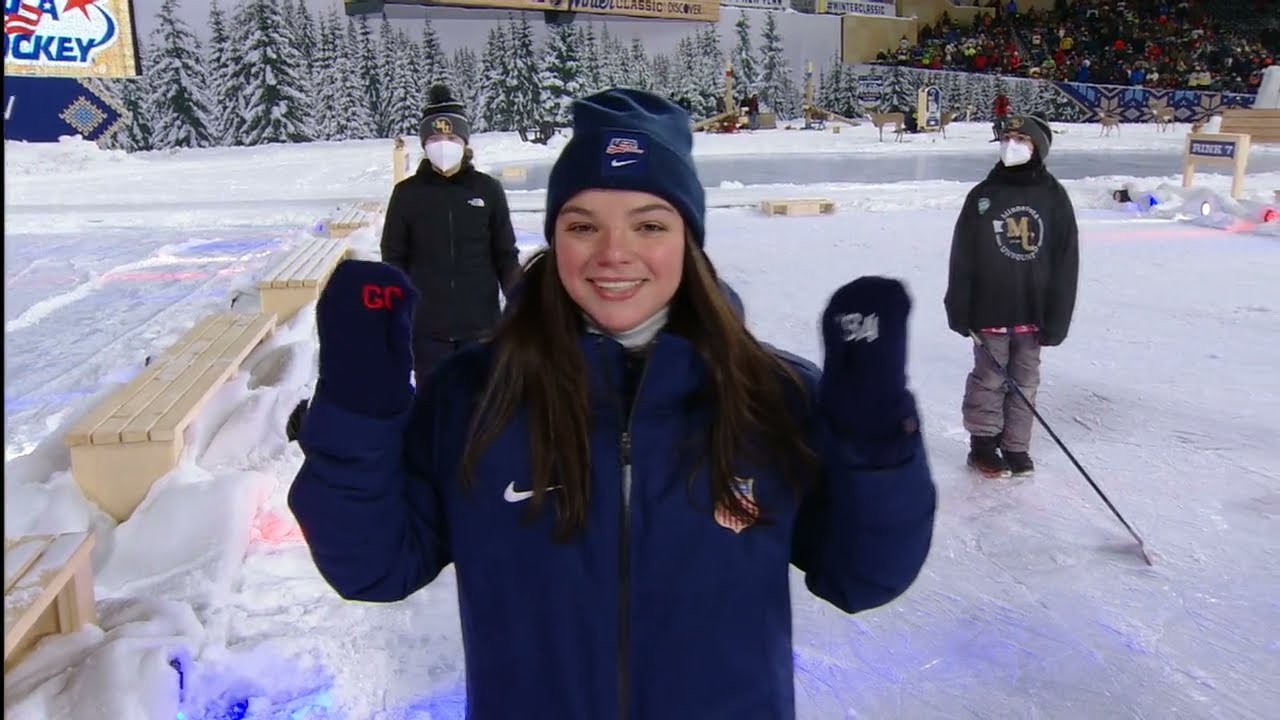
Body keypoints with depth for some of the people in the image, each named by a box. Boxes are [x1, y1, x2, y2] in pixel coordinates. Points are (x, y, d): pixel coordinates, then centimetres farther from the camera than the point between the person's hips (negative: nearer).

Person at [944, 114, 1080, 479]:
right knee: (989, 378, 6)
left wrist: (1056, 318, -4)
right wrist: (959, 309, -6)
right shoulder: (983, 195, -2)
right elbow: (962, 258, -2)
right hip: (990, 310, -1)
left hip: (1033, 311, 2)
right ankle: (983, 444, 21)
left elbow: (1066, 262, 0)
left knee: (1025, 382, 12)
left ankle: (1016, 446, 25)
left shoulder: (1054, 197, 0)